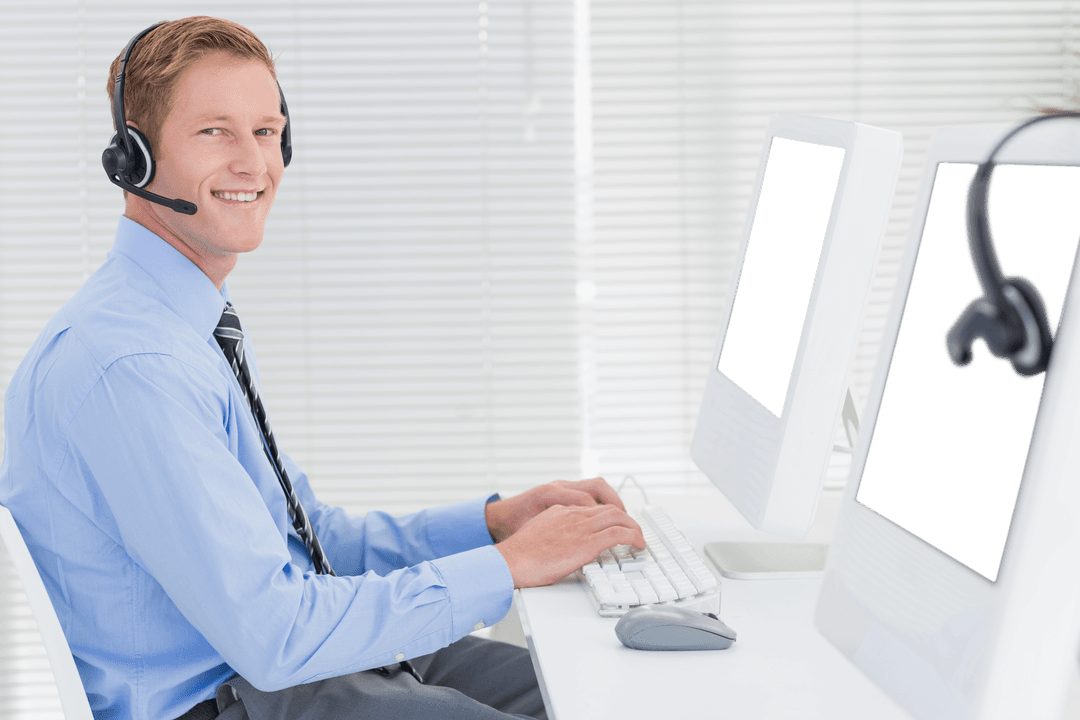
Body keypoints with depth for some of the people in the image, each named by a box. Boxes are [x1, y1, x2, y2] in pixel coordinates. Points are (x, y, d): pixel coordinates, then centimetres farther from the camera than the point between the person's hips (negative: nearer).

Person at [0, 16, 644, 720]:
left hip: (290, 659, 10)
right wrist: (510, 563, -19)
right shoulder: (127, 363, -23)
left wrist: (497, 518, 2)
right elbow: (271, 637, -26)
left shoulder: (208, 325, 10)